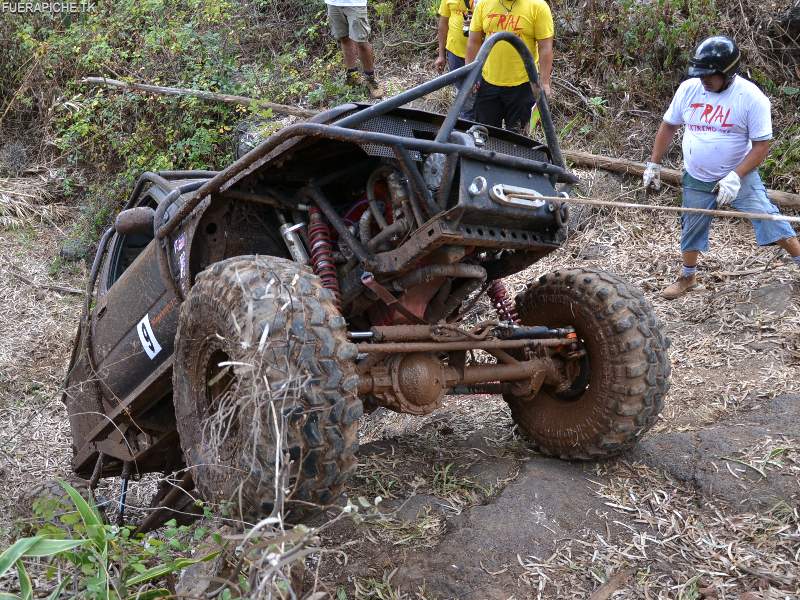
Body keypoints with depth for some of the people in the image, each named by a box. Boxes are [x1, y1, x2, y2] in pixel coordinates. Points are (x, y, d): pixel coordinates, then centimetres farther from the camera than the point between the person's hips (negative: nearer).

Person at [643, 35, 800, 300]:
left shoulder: (752, 97, -20)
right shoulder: (689, 89, -9)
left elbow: (761, 145, -17)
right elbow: (668, 126, 5)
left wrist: (735, 177, -28)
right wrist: (654, 164, 6)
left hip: (740, 175, -3)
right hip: (696, 179, 4)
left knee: (768, 220, -12)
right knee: (692, 228, 16)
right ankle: (688, 277, 38)